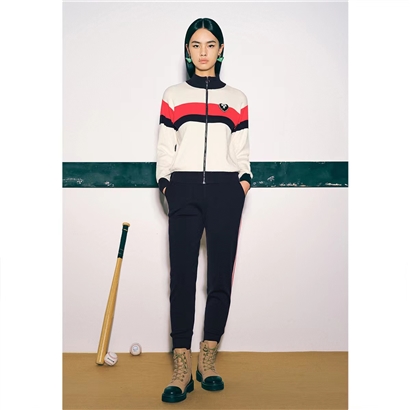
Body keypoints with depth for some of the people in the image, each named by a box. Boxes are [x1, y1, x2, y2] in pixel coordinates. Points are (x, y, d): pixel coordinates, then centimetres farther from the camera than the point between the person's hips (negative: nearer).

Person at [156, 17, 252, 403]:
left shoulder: (235, 98, 14)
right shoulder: (173, 95, 13)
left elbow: (242, 151, 12)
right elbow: (164, 149, 10)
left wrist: (244, 181, -4)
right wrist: (166, 186, -3)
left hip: (224, 190, 1)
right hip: (185, 189, 0)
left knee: (220, 277, 1)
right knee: (182, 277, -5)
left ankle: (207, 361, 14)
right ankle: (182, 368, 0)